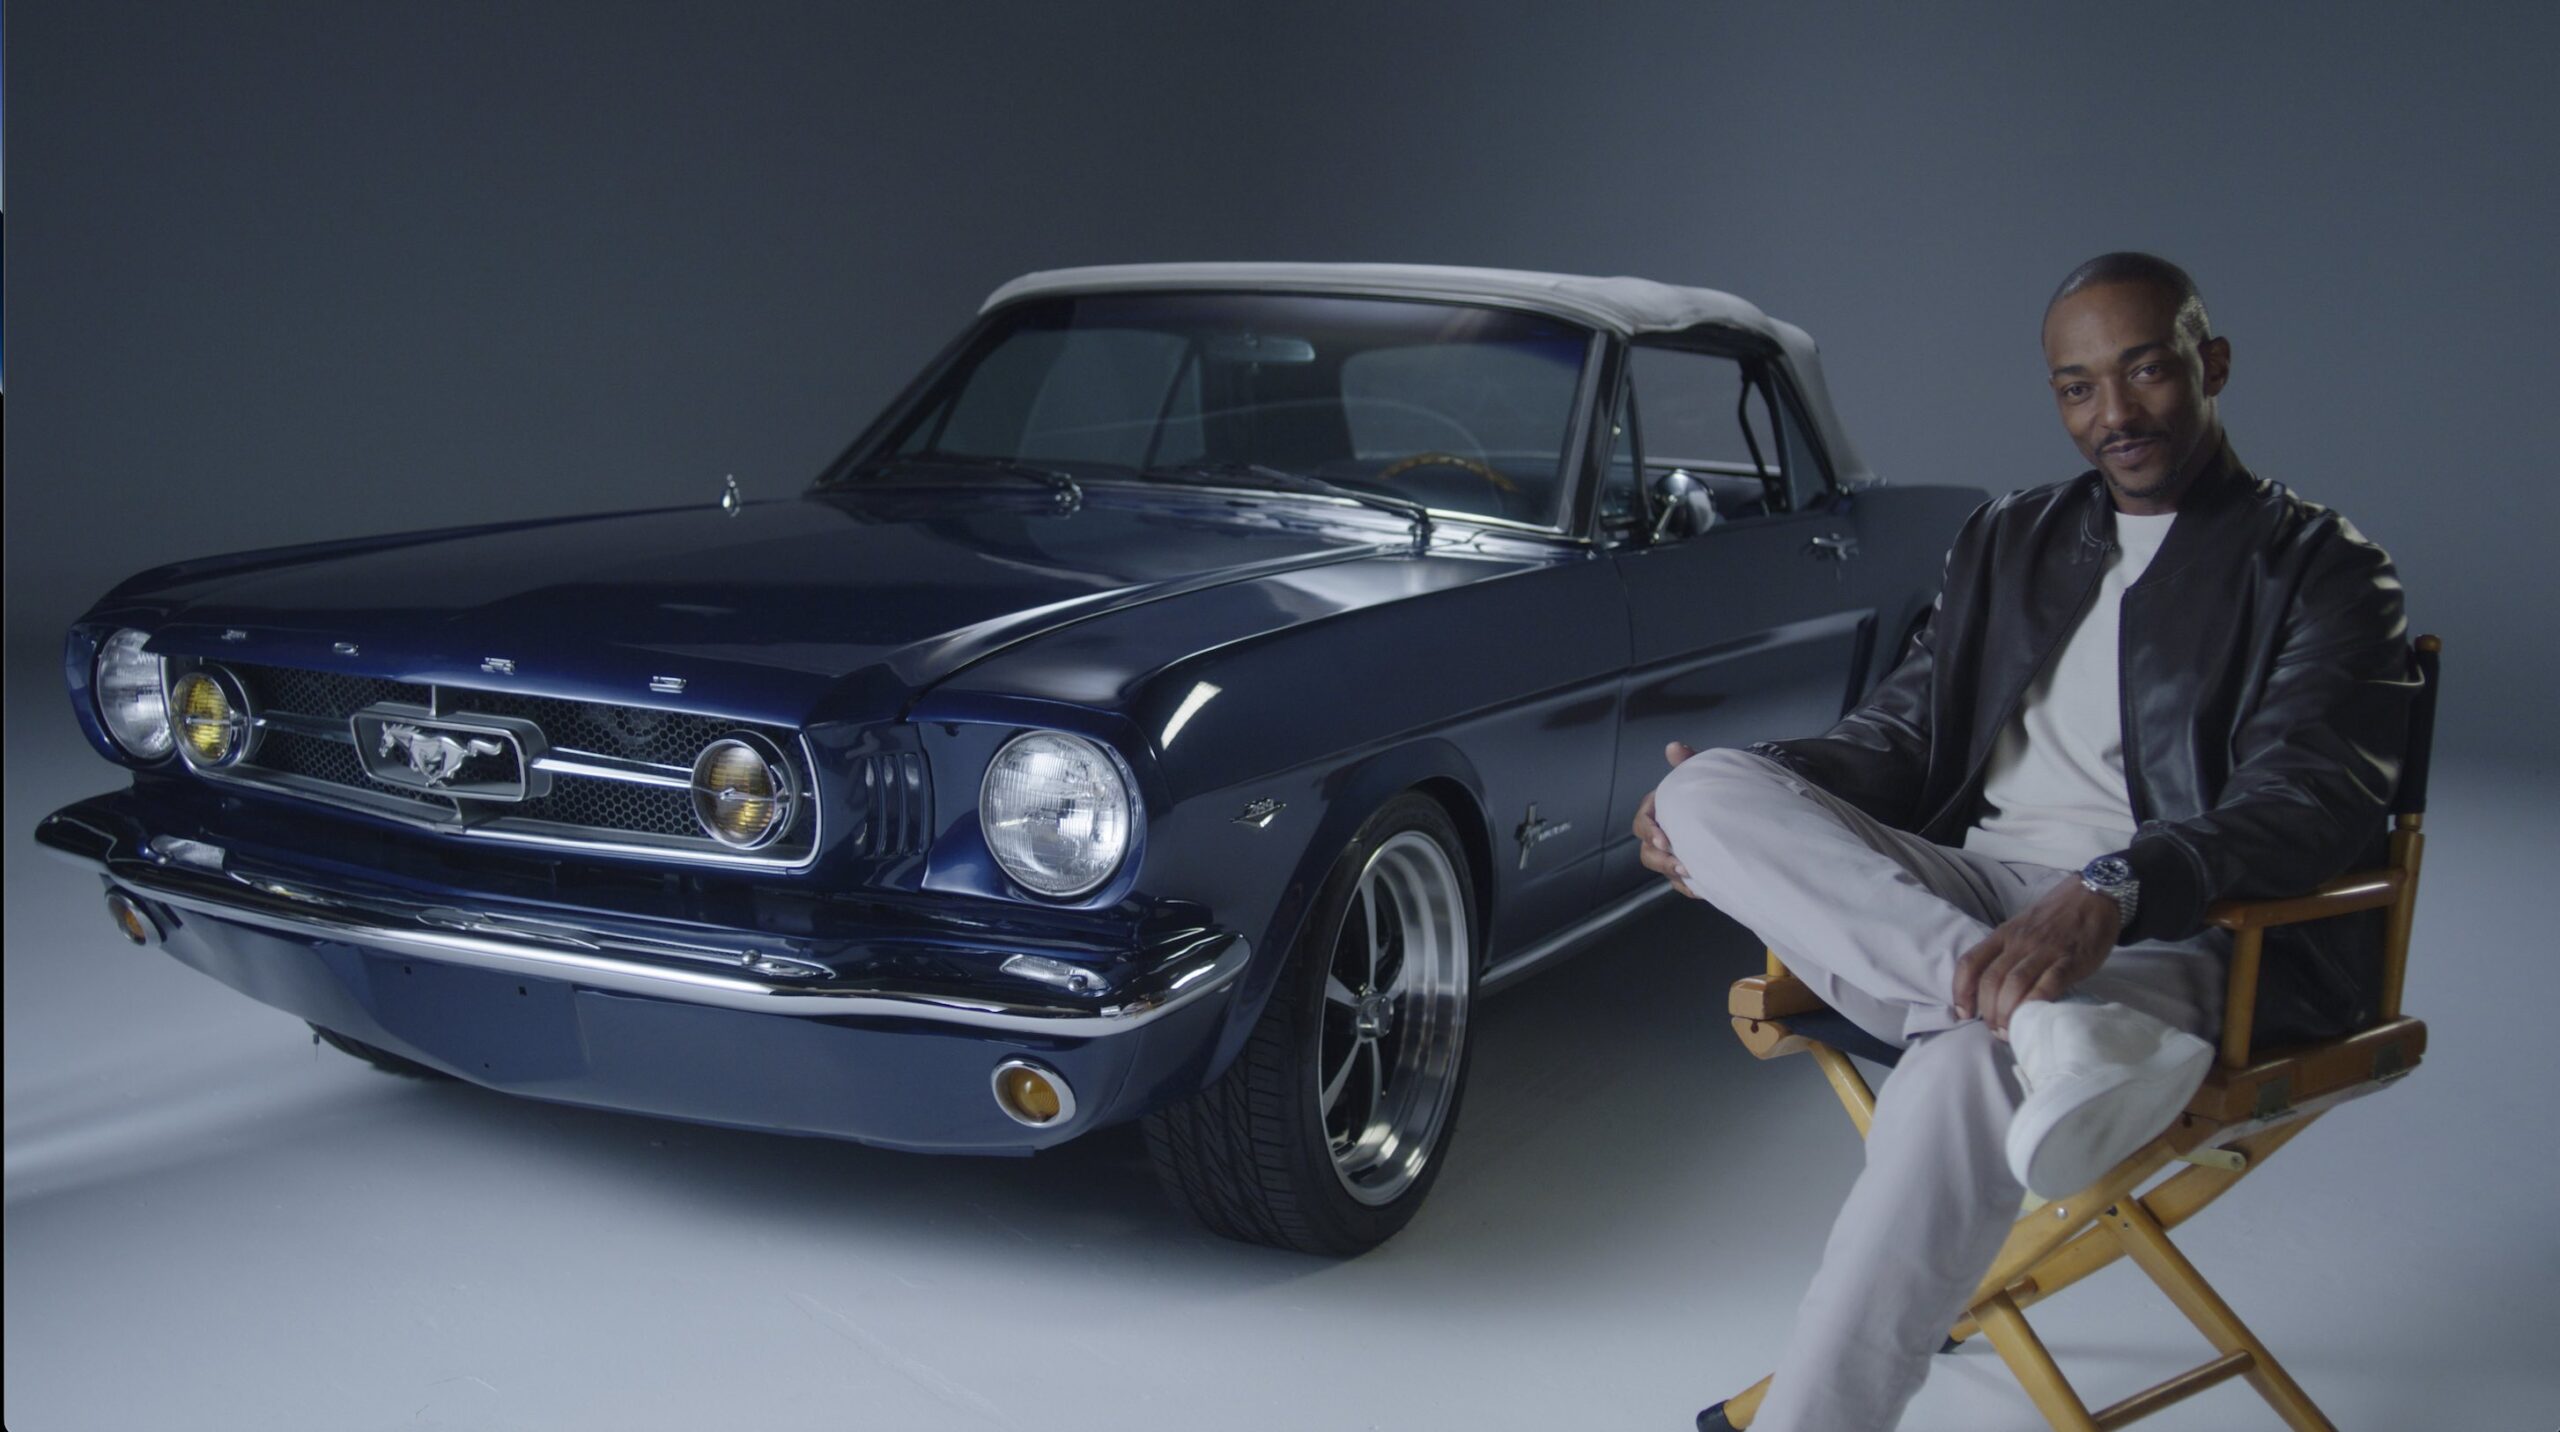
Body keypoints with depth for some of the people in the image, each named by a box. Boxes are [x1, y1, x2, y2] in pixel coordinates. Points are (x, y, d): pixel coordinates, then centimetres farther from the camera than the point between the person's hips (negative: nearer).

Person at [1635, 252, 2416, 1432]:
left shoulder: (2322, 570, 4)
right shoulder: (2008, 540, 23)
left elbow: (2314, 797, -11)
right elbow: (1902, 736, 21)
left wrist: (2110, 890, -32)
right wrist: (1733, 786, -1)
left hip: (2173, 934, -6)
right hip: (1961, 894, 6)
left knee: (1961, 1069, -39)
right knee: (1708, 792, -20)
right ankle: (2052, 1027, -38)